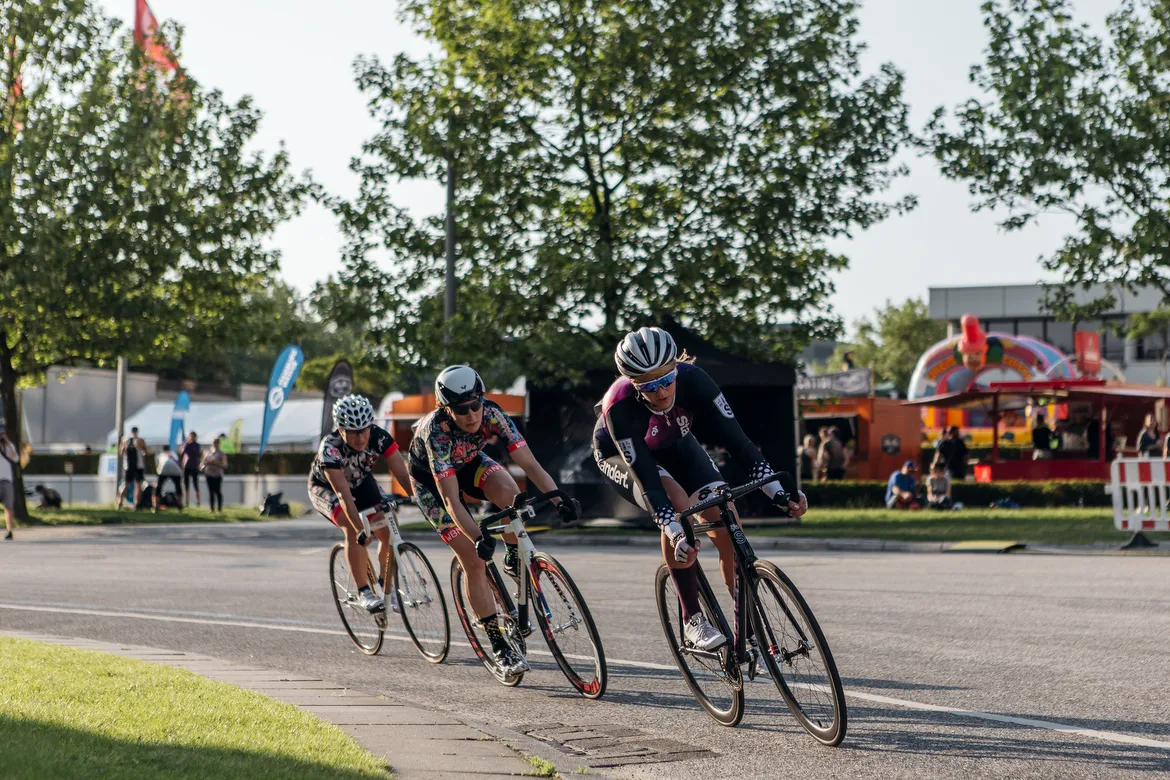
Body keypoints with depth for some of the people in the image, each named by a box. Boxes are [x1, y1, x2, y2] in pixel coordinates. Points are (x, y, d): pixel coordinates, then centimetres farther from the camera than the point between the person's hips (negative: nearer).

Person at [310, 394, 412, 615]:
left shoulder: (379, 436, -29)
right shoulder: (330, 447, -38)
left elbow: (402, 473, -33)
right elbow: (343, 493, -45)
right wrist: (361, 529, -54)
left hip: (361, 481, 4)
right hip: (325, 488, -4)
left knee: (387, 530, -15)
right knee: (352, 528, -30)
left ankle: (388, 587, 6)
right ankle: (364, 592, -22)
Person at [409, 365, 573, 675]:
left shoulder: (492, 415, -29)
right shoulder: (437, 431, -39)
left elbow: (530, 464, -32)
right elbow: (451, 500, -43)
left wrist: (558, 499, -46)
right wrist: (478, 538, -55)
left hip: (468, 463, 3)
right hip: (431, 481, -3)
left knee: (507, 490, -33)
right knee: (474, 561, -13)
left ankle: (515, 560, -9)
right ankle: (500, 646, -3)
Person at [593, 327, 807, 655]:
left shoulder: (692, 379, -32)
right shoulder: (619, 406, -39)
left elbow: (735, 438, -32)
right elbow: (646, 478, -41)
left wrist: (778, 491, -40)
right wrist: (675, 532, -51)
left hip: (674, 444, 3)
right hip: (621, 455, -3)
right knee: (678, 504, -32)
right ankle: (693, 619, -21)